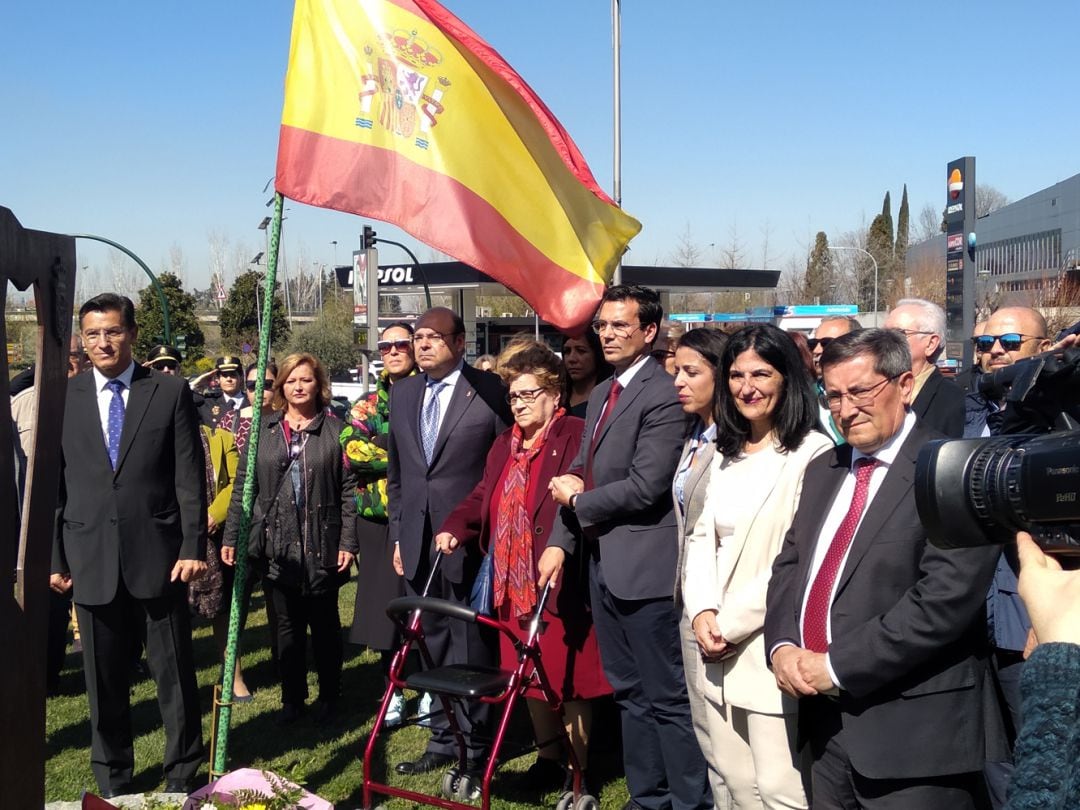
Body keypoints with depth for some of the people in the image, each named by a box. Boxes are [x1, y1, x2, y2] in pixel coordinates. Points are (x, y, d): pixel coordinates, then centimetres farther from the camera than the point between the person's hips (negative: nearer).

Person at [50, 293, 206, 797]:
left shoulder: (170, 392, 1)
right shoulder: (63, 399, 6)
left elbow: (190, 477, -1)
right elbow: (51, 485, 7)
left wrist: (193, 546, -7)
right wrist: (54, 558, 3)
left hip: (157, 555, -1)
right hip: (91, 560, 2)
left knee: (174, 672, 6)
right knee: (104, 680, 11)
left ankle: (183, 775, 20)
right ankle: (112, 782, 25)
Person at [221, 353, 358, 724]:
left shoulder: (335, 430, 1)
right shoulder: (263, 431, 9)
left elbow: (348, 489, -2)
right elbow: (242, 487, 9)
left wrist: (348, 541, -8)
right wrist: (231, 536, 3)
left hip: (321, 547, -2)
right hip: (276, 547, 2)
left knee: (324, 623, 8)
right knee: (286, 625, 7)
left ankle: (329, 696, 21)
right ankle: (292, 697, 18)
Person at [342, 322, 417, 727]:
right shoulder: (367, 404, 12)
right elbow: (351, 450, -4)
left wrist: (384, 455, -14)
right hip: (377, 518, 3)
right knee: (385, 601, 7)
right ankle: (393, 690, 20)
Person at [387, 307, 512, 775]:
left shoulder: (490, 391, -6)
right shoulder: (402, 395, 12)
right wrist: (398, 534, 15)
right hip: (418, 543, 6)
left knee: (470, 645, 2)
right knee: (433, 644, 13)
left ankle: (473, 747, 14)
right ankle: (443, 739, 25)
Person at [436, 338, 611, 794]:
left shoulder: (576, 437, -9)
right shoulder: (504, 446, 17)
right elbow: (482, 499, 16)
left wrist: (561, 546, -35)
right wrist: (454, 529, -3)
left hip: (559, 582, -7)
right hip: (513, 583, 7)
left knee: (567, 676, 1)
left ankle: (583, 773, 15)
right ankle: (548, 758, 32)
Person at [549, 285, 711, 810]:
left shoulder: (663, 396, -14)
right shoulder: (600, 395, 15)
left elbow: (645, 487, -21)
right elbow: (580, 474, 14)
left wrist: (579, 502, -8)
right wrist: (560, 540, 3)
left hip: (645, 567, -9)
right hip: (604, 563, 9)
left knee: (667, 697, -1)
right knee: (629, 692, 17)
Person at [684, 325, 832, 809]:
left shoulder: (812, 455, -10)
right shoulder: (725, 454, 16)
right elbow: (702, 537, 14)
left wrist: (733, 623, -11)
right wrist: (703, 613, -3)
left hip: (771, 647, -7)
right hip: (717, 649, 7)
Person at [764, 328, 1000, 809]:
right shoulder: (823, 470, 12)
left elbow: (947, 599, -21)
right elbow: (788, 564, 15)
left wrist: (838, 665, -17)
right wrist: (782, 646, -4)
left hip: (910, 727, -7)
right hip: (825, 717, 7)